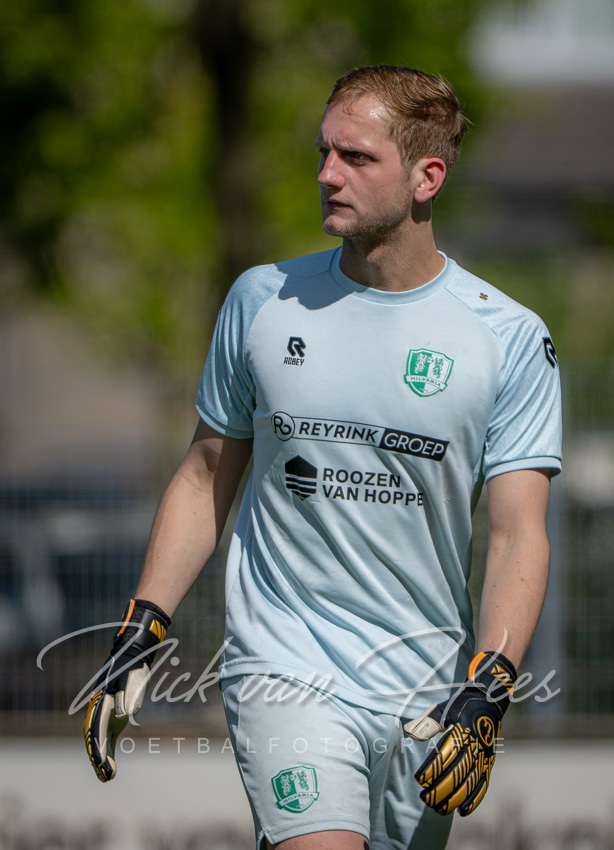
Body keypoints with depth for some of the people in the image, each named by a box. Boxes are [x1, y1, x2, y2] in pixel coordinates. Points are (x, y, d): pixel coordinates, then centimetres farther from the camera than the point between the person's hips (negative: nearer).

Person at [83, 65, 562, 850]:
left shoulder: (510, 340, -2)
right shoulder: (262, 300, 4)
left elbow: (517, 535, -5)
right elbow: (206, 478, 13)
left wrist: (486, 695, -18)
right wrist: (141, 632, 5)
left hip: (424, 694, 1)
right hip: (283, 666, -1)